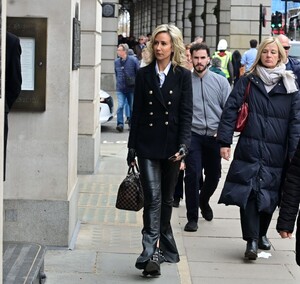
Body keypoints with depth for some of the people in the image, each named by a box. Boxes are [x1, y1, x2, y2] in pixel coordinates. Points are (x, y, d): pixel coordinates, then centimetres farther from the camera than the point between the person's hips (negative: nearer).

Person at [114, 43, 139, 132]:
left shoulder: (133, 60, -6)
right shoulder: (116, 62, 5)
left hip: (131, 88, -2)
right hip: (120, 89, 2)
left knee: (132, 107, 8)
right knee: (120, 106, -13)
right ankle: (120, 124, -13)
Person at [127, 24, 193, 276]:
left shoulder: (183, 76, 0)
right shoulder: (144, 75, 5)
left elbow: (186, 114, -4)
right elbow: (137, 113, 6)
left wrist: (182, 147, -14)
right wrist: (132, 148, 5)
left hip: (171, 146, 0)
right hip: (147, 145, 0)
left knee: (166, 199, 12)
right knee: (152, 198, -9)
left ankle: (164, 247, 26)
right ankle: (151, 253, -14)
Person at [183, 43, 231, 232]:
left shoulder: (220, 81, 2)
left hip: (215, 136, 2)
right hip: (193, 135, -2)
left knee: (214, 175, 12)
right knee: (193, 175, -10)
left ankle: (204, 201, 44)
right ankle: (192, 217, 1)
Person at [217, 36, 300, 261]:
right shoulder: (247, 82, 6)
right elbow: (230, 110, 1)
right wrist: (224, 141, -7)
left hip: (276, 153, 1)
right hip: (249, 148, -1)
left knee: (270, 195, 3)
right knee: (248, 193, -3)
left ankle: (261, 234, 18)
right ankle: (252, 240, 2)